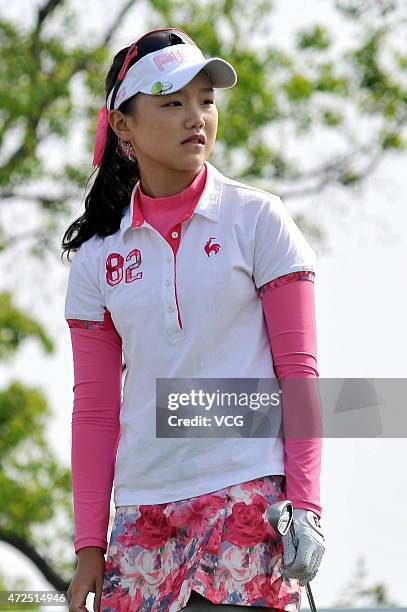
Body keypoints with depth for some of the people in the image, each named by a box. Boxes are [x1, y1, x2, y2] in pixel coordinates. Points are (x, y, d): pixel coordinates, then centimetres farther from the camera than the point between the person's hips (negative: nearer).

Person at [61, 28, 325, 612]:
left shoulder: (257, 219, 3)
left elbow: (298, 370, 1)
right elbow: (95, 410, 11)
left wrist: (306, 504, -7)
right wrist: (89, 546, 6)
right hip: (142, 511, 3)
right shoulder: (98, 256, 10)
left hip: (248, 492, -3)